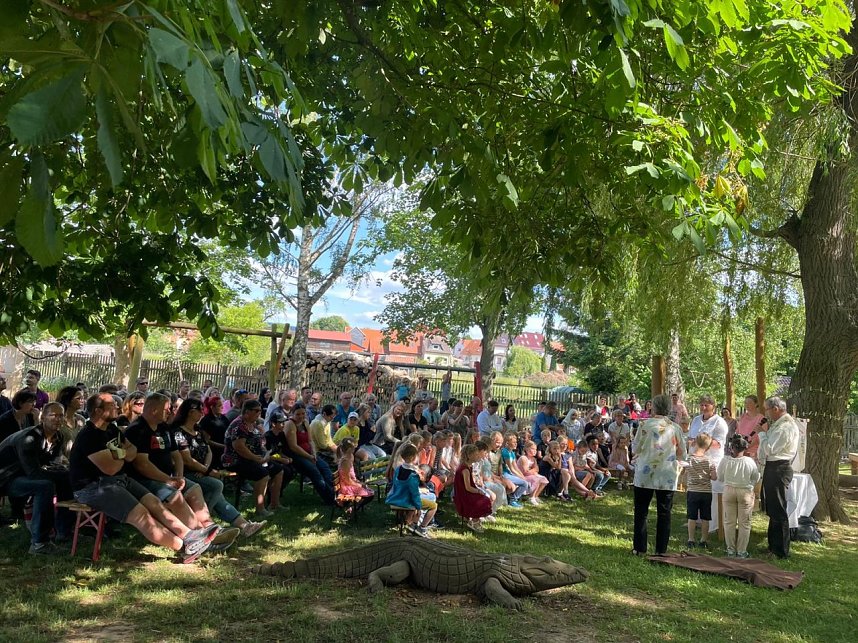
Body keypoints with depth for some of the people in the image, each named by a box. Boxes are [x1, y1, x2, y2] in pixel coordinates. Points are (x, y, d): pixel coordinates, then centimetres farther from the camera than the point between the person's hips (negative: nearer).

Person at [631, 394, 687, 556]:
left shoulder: (645, 425, -8)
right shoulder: (676, 428, -1)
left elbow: (635, 449, -5)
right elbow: (682, 454, 6)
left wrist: (633, 443, 15)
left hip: (645, 475, -1)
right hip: (667, 477, 2)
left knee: (641, 512, 8)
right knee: (664, 513, 9)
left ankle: (639, 548, 9)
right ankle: (661, 550, 10)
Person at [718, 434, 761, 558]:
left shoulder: (725, 461, -11)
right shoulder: (750, 462, -13)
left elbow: (720, 478, 2)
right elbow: (756, 479, 0)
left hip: (729, 491, 1)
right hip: (746, 492, -1)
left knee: (729, 522, 11)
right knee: (744, 523, 9)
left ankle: (731, 550, 16)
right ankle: (742, 551, 12)